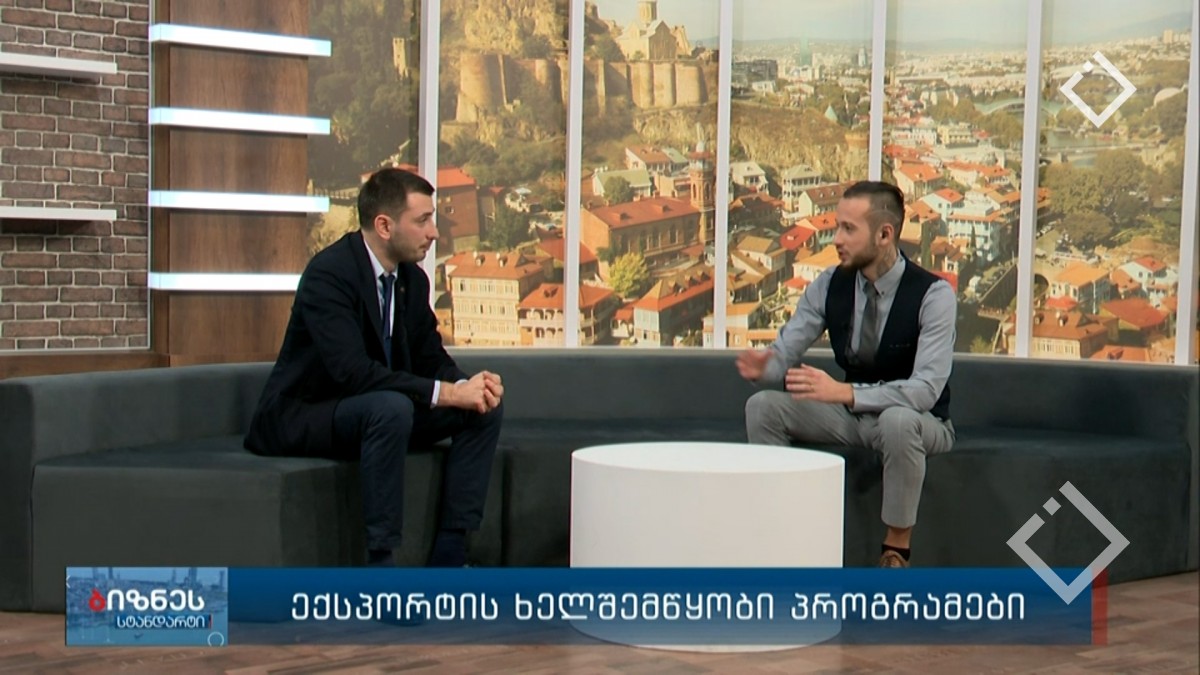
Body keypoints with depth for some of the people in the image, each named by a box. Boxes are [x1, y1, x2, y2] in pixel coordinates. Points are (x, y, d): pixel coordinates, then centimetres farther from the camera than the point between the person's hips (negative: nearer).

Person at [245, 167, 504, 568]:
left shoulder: (412, 279, 3)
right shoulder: (328, 273, -22)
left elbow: (432, 359, 7)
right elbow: (353, 372, -32)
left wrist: (468, 385, -17)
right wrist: (448, 393, -32)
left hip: (371, 412, 8)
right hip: (302, 419, -8)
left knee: (484, 408, -5)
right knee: (391, 407, -37)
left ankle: (449, 556, -5)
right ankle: (379, 559, -27)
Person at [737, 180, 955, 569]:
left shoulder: (932, 294, -21)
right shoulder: (830, 285, -6)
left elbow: (926, 389, -30)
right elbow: (784, 353, -4)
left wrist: (844, 392, -42)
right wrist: (762, 367, -31)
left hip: (917, 422, -5)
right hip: (850, 413, 5)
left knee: (898, 421, -40)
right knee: (763, 405, -15)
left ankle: (896, 550, -18)